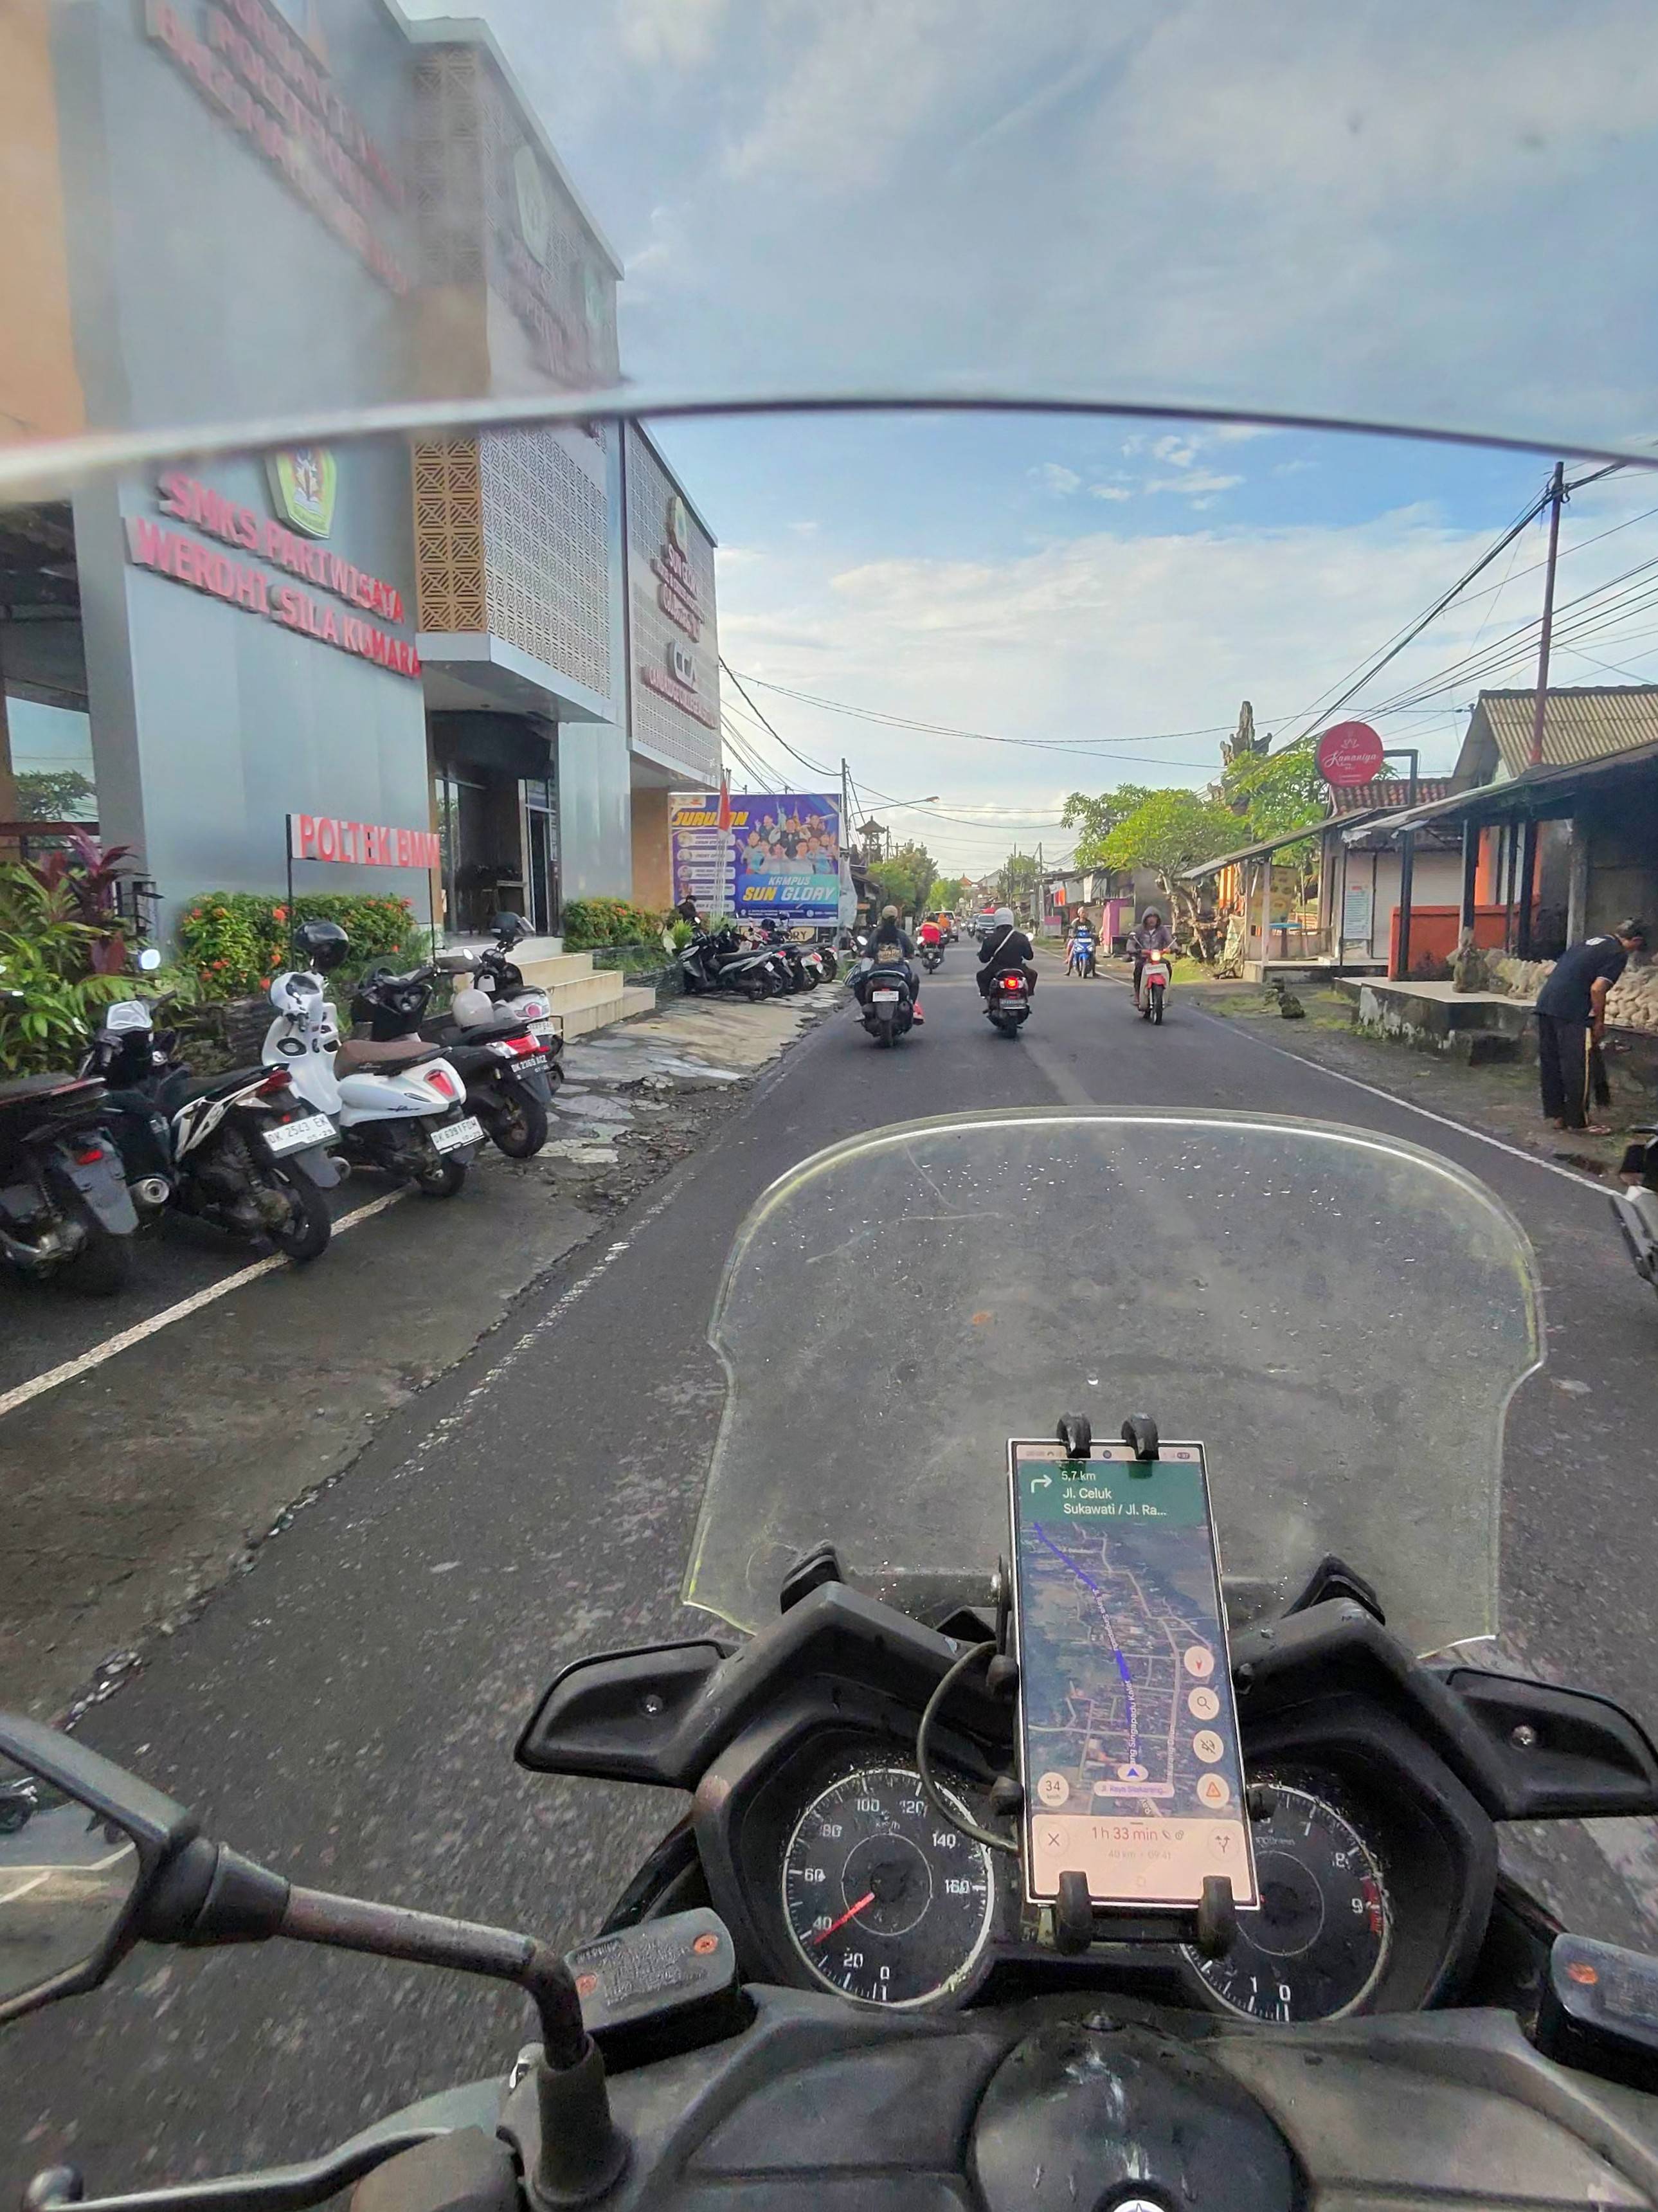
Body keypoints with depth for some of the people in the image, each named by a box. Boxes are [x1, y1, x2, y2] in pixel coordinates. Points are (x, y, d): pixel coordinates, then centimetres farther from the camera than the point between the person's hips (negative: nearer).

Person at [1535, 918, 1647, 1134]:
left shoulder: (1589, 942, 22)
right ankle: (1579, 1121, 9)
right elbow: (1597, 989, -12)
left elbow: (1560, 972, 24)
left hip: (1545, 1003, 8)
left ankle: (1557, 1115, 22)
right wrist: (1600, 1021, 0)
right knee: (1577, 1068, 1)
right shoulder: (1618, 954, -2)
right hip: (1572, 1013, -8)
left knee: (1550, 1063, 13)